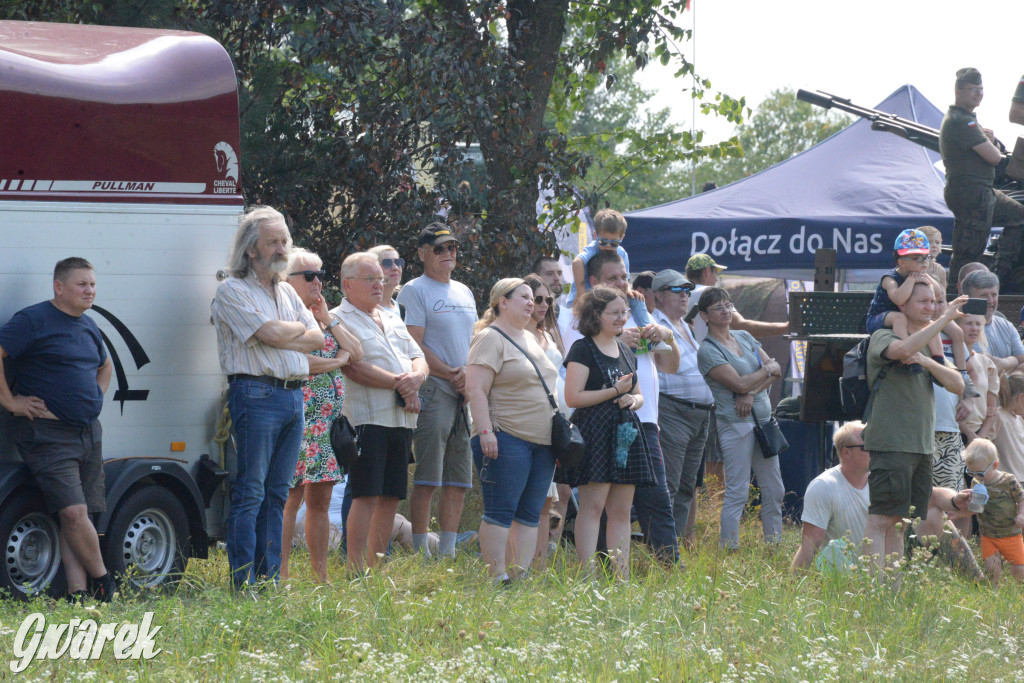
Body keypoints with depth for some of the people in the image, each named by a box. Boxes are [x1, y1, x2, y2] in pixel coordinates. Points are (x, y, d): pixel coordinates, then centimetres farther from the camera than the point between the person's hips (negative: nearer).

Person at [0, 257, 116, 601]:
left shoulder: (89, 327, 17)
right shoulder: (33, 321, -9)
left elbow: (105, 366, 36)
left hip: (88, 432, 7)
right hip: (47, 434, -7)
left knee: (79, 515, 3)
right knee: (73, 512, -15)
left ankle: (78, 592, 3)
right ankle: (103, 582, -2)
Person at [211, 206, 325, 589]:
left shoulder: (286, 292, 20)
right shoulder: (233, 291, -3)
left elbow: (317, 339, 12)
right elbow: (271, 332, -15)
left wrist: (282, 337, -4)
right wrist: (299, 328, 4)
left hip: (294, 396, 7)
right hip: (256, 394, -7)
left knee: (277, 494, 8)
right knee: (250, 493, -8)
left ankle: (269, 578, 10)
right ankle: (244, 583, -9)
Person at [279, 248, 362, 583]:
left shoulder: (321, 316, 20)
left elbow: (356, 353, 12)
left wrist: (328, 318, 3)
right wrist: (337, 361, -6)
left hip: (328, 421, 9)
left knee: (320, 501, 10)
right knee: (290, 497, -10)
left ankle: (321, 575, 13)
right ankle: (282, 575, -9)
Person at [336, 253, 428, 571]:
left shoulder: (393, 321, 23)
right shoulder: (339, 320, -3)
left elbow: (419, 361, 18)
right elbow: (353, 368, -15)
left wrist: (416, 377, -7)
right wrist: (399, 384, -12)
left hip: (402, 419, 8)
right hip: (368, 420, -8)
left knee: (390, 498, 7)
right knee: (366, 496, -11)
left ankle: (376, 567, 12)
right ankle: (357, 571, -11)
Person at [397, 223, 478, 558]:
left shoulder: (464, 292, 20)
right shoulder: (414, 291, -3)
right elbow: (414, 346, -11)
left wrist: (471, 374, 1)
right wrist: (451, 375, -14)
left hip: (467, 393, 8)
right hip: (433, 392, -8)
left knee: (459, 482, 7)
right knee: (426, 480, -10)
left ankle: (448, 553, 11)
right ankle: (420, 554, -9)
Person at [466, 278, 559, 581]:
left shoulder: (530, 339, 21)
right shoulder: (490, 338, -5)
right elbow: (476, 389, -14)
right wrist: (485, 432, -22)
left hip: (542, 442, 9)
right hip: (507, 439, -9)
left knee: (530, 515, 5)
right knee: (500, 512, -9)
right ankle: (497, 578, -10)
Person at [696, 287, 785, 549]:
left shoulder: (745, 338, 15)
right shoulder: (708, 350, -7)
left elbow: (775, 371, 6)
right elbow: (740, 384, -16)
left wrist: (752, 393, -11)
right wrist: (767, 370, 0)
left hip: (763, 419, 7)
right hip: (735, 424, -7)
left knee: (774, 490, 8)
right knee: (737, 492, -8)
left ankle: (774, 545, 15)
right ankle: (729, 551, -4)